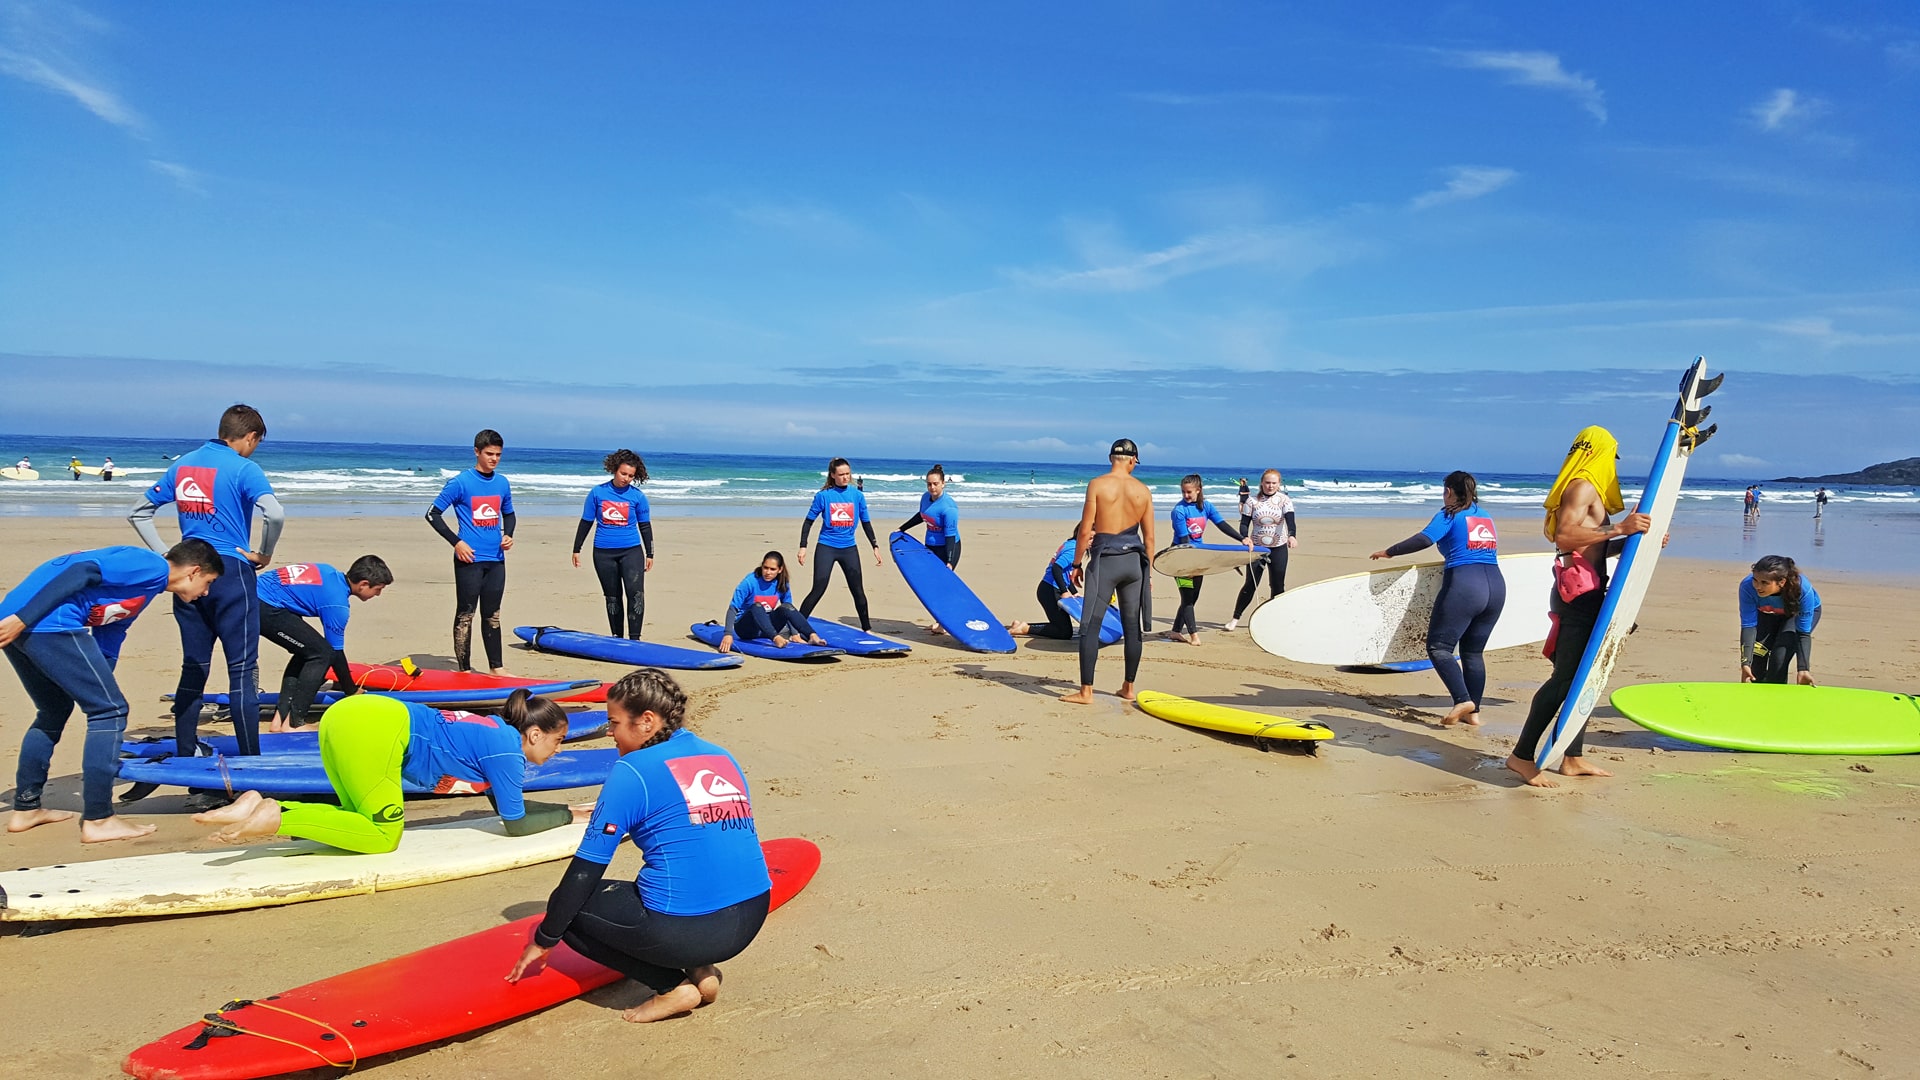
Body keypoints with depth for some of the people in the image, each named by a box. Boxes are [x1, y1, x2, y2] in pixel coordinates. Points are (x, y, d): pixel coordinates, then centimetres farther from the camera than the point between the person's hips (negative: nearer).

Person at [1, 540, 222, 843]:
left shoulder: (144, 584, 27)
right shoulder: (152, 566, -1)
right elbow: (81, 572, -14)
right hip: (49, 623, -10)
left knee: (54, 712, 26)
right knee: (110, 710, -3)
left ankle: (25, 809, 32)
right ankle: (97, 820, -1)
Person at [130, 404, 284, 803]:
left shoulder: (182, 465, 12)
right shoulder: (243, 468, -7)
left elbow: (139, 513, 17)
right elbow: (274, 513, -24)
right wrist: (264, 555, -8)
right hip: (231, 573, -6)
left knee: (193, 669, 10)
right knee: (242, 669, -2)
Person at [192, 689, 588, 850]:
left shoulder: (497, 732, 22)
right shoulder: (506, 750, -3)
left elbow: (510, 805, 31)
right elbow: (516, 825, 3)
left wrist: (566, 810, 28)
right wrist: (569, 816, 15)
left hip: (348, 716, 9)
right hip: (375, 731, -9)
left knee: (369, 824, 15)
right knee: (383, 837, -2)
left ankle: (263, 809, 2)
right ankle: (276, 818, -13)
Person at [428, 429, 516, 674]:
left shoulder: (502, 484, 8)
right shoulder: (460, 483, -7)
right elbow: (432, 514, -5)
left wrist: (508, 535, 3)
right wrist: (456, 542, -12)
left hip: (496, 560, 5)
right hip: (469, 559, -5)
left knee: (492, 614, 12)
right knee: (465, 614, 1)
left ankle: (496, 667, 18)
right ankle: (464, 670, 7)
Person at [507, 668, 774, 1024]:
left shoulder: (633, 771, -6)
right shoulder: (723, 757, 13)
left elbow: (585, 871, -3)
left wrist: (543, 940, 9)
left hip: (683, 931, -8)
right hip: (750, 922, 8)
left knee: (570, 905, 12)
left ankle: (673, 985, 3)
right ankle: (701, 970, 13)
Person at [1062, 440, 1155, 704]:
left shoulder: (1097, 485, -7)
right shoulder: (1143, 491, 4)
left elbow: (1085, 531, -9)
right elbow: (1149, 538, 6)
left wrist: (1077, 564, 1)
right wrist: (1147, 573, 15)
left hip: (1104, 561, -4)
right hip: (1133, 561, 4)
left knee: (1091, 625, 0)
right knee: (1132, 626, 11)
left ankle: (1086, 691, -2)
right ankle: (1129, 687, 20)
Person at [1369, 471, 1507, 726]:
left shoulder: (1450, 515, 1)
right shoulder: (1485, 517, 21)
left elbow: (1424, 539, -14)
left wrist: (1389, 552, -5)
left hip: (1463, 587, -7)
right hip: (1496, 586, 7)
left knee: (1439, 647, -2)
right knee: (1473, 651, 13)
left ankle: (1463, 700, -17)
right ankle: (1473, 712, 10)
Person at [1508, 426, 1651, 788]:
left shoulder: (1590, 489, 22)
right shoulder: (1583, 487, -10)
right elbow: (1565, 537, -25)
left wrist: (1636, 539, 18)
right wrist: (1618, 530, -25)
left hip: (1587, 594, 10)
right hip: (1577, 593, -10)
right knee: (1565, 678, -11)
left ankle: (1572, 758, 18)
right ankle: (1522, 756, -9)